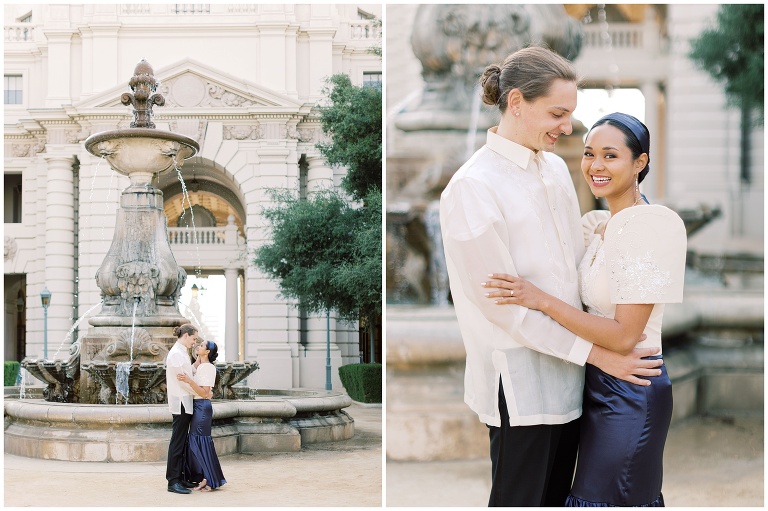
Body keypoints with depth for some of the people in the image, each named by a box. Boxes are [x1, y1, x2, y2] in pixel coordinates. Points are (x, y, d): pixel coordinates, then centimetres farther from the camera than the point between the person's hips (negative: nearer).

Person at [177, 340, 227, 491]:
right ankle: (204, 479, 14)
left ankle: (212, 481, 1)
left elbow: (204, 393, -19)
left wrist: (189, 381, -28)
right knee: (194, 442, 9)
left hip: (203, 406, -9)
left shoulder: (209, 368, -13)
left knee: (201, 442, -6)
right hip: (196, 406, 9)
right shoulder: (200, 366, 15)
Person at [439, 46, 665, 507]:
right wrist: (596, 353, -15)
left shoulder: (555, 168, 8)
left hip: (568, 372, 7)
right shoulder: (472, 188, -16)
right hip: (521, 379, -7)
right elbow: (504, 303, -17)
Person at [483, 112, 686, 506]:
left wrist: (542, 301, -21)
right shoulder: (596, 223, 6)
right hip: (599, 384, 8)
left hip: (629, 392, -8)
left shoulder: (652, 225, -19)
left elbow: (623, 336, -22)